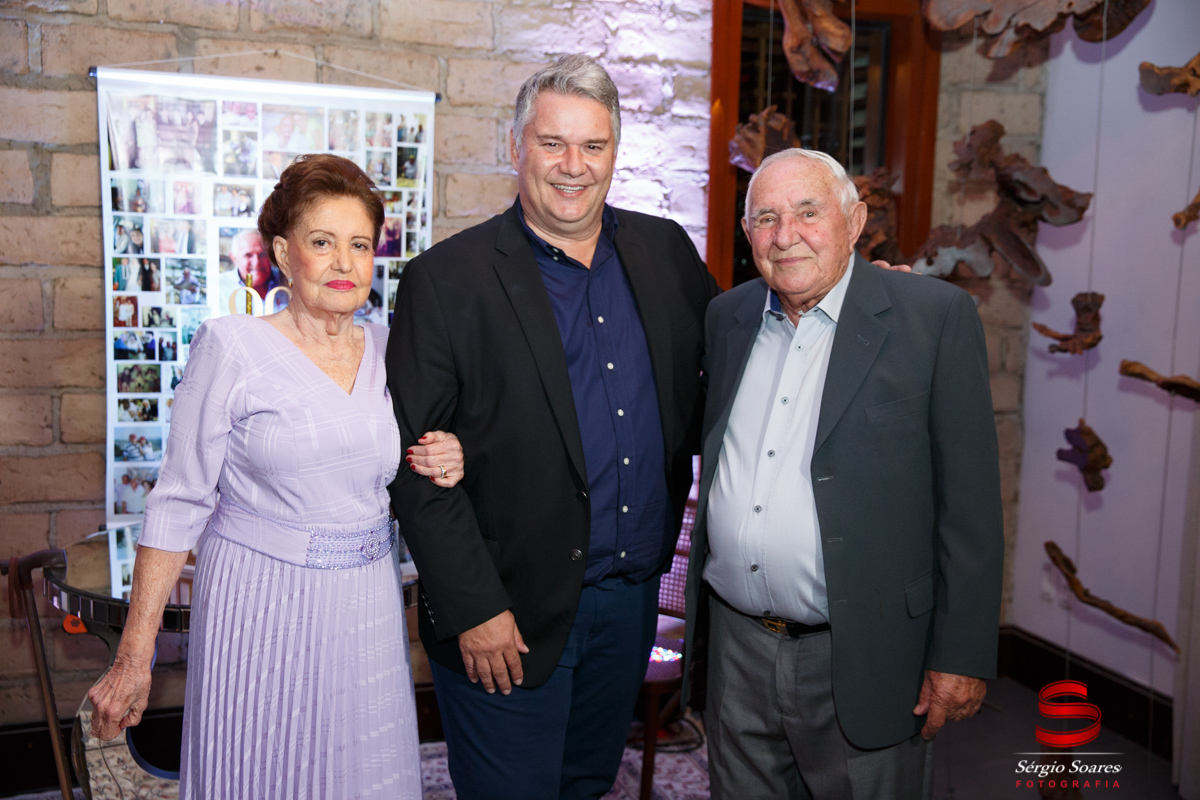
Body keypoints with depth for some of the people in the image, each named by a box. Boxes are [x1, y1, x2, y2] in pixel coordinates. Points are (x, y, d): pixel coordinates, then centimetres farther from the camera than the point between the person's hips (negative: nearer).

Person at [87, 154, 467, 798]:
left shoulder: (390, 349, 3)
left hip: (367, 611, 4)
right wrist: (133, 657, -10)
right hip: (260, 610, -4)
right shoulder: (232, 346, -10)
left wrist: (442, 470, -6)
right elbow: (179, 503, -9)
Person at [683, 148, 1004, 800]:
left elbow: (970, 504, -9)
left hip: (861, 662, -4)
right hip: (737, 649, 5)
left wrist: (961, 657, -10)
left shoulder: (935, 315, -9)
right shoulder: (726, 317, 7)